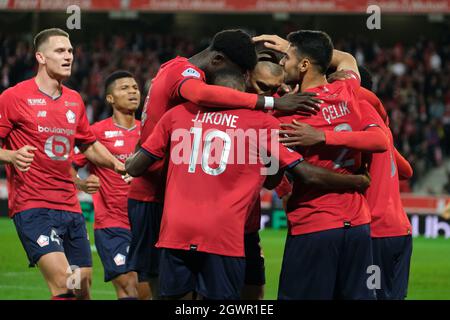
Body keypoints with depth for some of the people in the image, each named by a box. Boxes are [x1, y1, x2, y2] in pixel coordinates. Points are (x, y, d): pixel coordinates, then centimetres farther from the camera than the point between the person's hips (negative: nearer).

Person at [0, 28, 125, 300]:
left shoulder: (74, 100, 15)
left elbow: (89, 145, 28)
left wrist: (119, 165, 13)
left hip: (70, 206, 7)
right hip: (32, 205, -7)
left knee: (83, 288, 5)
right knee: (64, 283, -21)